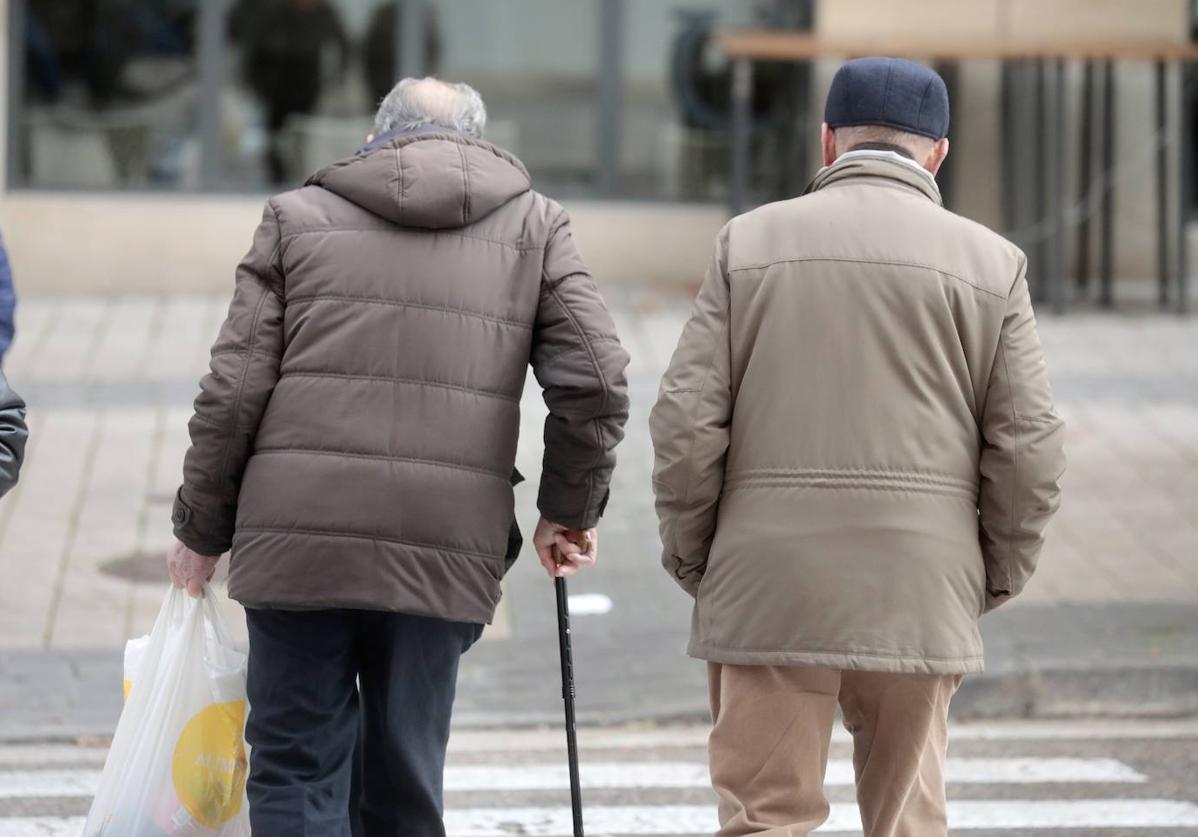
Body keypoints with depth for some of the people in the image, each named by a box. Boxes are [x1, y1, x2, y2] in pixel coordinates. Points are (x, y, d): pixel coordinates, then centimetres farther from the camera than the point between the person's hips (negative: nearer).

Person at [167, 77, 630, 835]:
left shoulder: (298, 217, 10)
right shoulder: (536, 225, 11)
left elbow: (233, 391, 4)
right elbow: (595, 382, 1)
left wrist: (202, 532, 13)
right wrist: (569, 511, 14)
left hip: (297, 541, -1)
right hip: (446, 549, 1)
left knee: (297, 771, 4)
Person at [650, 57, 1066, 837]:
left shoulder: (750, 244, 1)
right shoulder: (990, 262, 2)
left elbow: (686, 424, -3)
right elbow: (1029, 451, -1)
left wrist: (692, 560, 9)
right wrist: (995, 578, 12)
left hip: (768, 595, -1)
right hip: (920, 596, 1)